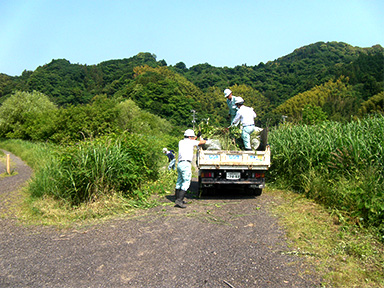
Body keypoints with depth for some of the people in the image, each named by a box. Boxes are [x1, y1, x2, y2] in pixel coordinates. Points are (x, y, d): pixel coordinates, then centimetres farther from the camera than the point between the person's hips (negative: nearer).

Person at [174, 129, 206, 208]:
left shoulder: (181, 142, 18)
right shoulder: (191, 142, 0)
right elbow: (203, 142, 9)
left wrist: (197, 136, 43)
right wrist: (204, 140, 32)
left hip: (180, 164, 8)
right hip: (186, 164, -8)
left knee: (179, 182, 14)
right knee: (186, 183, -8)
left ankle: (178, 199, 21)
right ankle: (179, 200, -16)